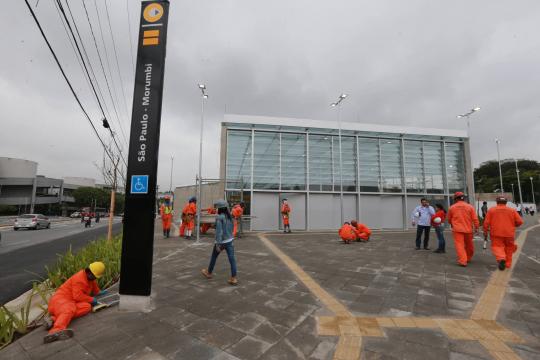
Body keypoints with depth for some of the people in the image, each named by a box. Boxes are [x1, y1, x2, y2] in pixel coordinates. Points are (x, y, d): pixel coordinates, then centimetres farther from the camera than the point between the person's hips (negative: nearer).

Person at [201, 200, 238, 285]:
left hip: (221, 241, -5)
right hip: (230, 241, 5)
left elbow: (219, 231, -19)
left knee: (214, 257, 18)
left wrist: (218, 244, -17)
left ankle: (208, 273, 37)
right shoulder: (230, 216, 5)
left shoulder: (219, 217, -16)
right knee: (232, 259, 1)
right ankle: (234, 278, 0)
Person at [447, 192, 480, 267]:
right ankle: (468, 258, 36)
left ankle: (462, 261, -13)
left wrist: (452, 225, 30)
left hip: (457, 229, -3)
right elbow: (475, 218, -2)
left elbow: (449, 219, 12)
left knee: (459, 245, -4)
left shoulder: (452, 207, 0)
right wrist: (476, 227, 5)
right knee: (469, 245, 20)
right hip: (468, 229, 3)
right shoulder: (470, 206, 1)